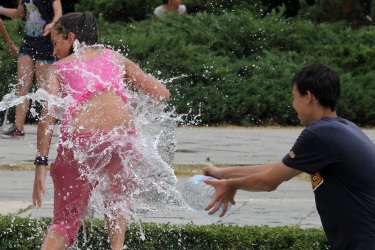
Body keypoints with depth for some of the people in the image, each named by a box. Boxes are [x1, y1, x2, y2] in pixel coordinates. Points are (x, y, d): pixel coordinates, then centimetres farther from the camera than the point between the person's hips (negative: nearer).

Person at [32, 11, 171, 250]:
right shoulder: (115, 57, 25)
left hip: (79, 139, -1)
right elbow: (162, 94, 21)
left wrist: (41, 162, 0)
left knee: (66, 219, 13)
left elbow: (48, 114, 2)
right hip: (122, 136, 1)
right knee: (117, 197, 31)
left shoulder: (59, 68, 19)